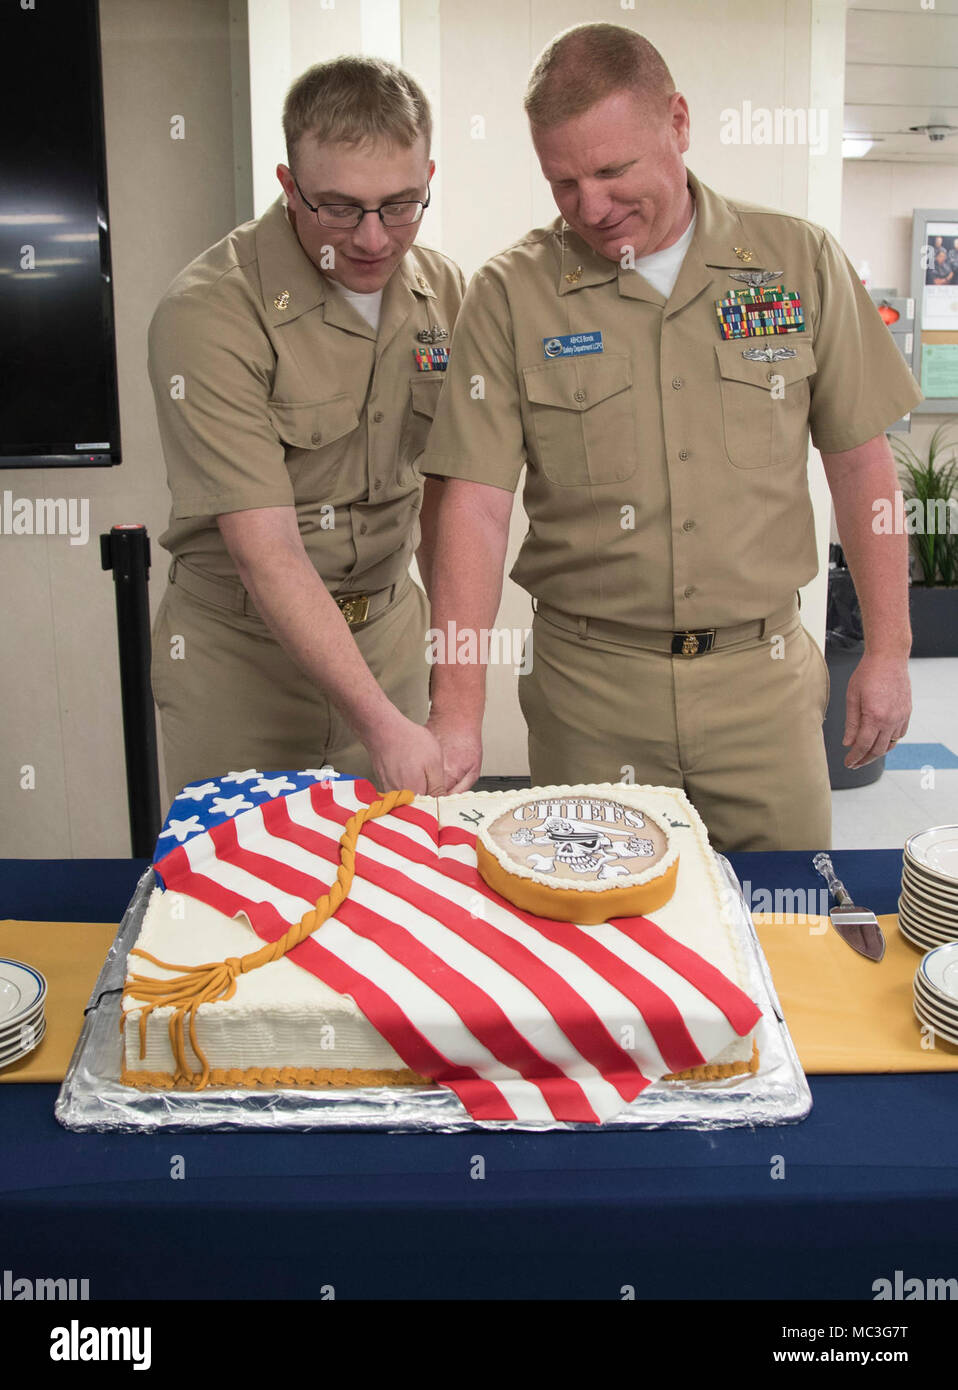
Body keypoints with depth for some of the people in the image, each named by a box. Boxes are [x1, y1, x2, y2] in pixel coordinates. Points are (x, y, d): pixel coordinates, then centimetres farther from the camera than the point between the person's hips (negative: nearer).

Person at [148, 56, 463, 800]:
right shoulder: (207, 313, -21)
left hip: (387, 633, 5)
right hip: (240, 651, -4)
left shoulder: (445, 291, -1)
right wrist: (380, 723, -32)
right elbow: (265, 549, -26)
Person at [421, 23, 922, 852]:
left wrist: (888, 650, 3)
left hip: (763, 671, 1)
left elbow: (861, 463, 6)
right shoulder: (511, 295, -3)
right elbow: (476, 504, -9)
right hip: (589, 683, -1)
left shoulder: (801, 263, 2)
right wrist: (457, 707, -18)